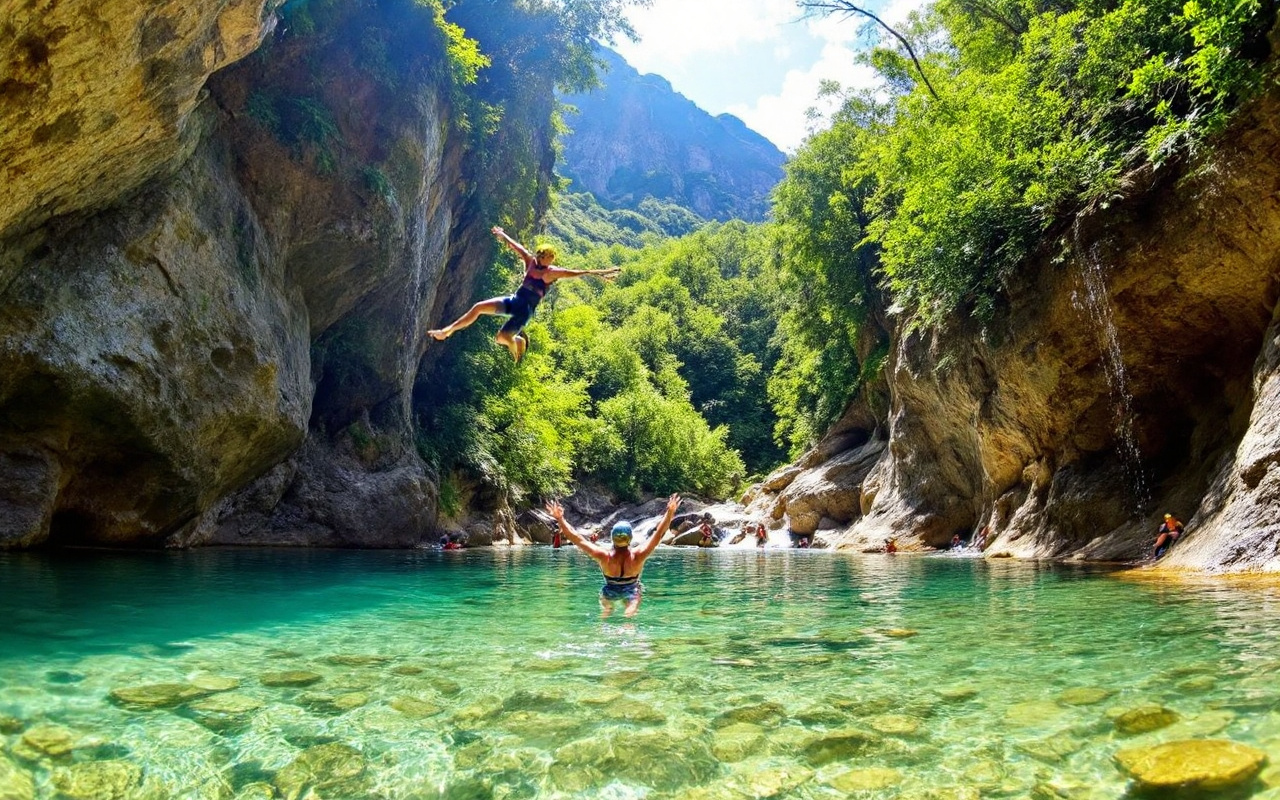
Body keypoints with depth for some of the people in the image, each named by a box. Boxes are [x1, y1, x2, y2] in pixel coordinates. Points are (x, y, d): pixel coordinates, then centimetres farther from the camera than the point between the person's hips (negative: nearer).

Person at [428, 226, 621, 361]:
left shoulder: (553, 272, -10)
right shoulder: (530, 261, 6)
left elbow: (577, 272, -19)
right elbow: (518, 247, 19)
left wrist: (600, 273, -26)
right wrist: (503, 235, 35)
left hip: (525, 310, -6)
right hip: (514, 300, 6)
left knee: (501, 337, -17)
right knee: (478, 307, -8)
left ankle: (519, 341, 18)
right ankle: (446, 331, 0)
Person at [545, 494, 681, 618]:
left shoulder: (604, 556, -38)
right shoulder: (637, 556, -37)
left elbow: (576, 538, -37)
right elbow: (659, 533, -34)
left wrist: (560, 518, -35)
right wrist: (670, 512, -34)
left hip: (610, 592, 3)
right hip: (632, 591, -3)